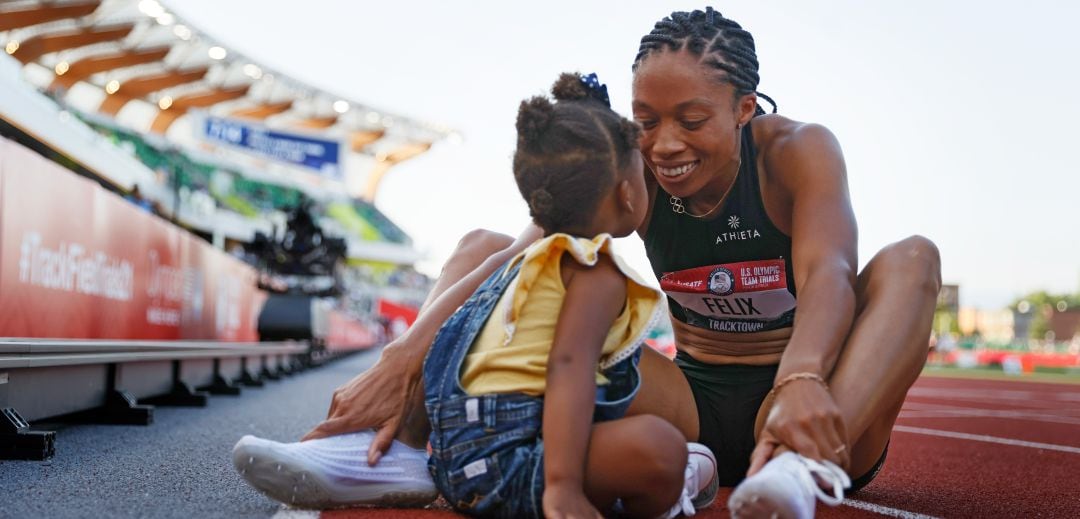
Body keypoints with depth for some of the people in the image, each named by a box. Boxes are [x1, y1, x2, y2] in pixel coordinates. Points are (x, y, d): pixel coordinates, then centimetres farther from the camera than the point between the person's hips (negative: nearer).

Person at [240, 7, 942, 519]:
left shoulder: (798, 152, -12)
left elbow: (828, 272, -30)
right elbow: (521, 258, -20)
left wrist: (802, 379, -53)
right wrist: (403, 361, -36)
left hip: (780, 408, -2)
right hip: (692, 409, 3)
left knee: (910, 259, -29)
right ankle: (402, 446, -32)